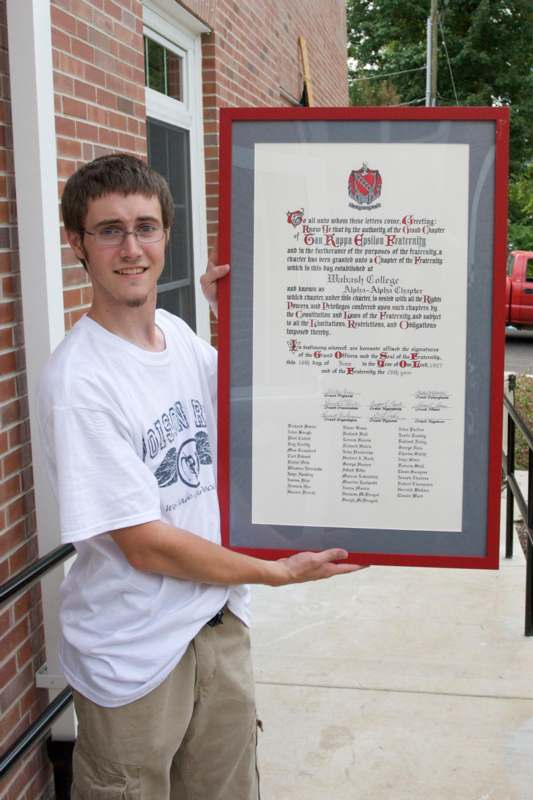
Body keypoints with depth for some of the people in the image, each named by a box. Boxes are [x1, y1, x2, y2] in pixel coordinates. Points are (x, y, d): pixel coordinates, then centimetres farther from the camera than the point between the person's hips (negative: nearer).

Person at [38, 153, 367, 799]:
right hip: (134, 656, -7)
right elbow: (145, 546, -22)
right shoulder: (78, 382, -23)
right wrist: (279, 571, -12)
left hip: (220, 623, 7)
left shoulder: (178, 334, 0)